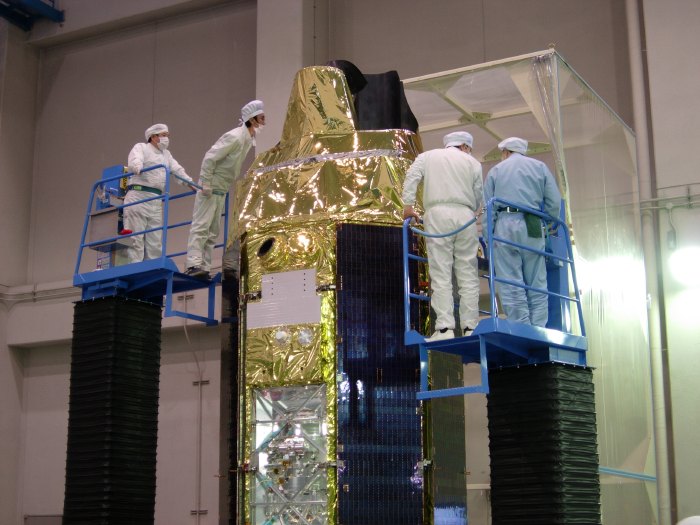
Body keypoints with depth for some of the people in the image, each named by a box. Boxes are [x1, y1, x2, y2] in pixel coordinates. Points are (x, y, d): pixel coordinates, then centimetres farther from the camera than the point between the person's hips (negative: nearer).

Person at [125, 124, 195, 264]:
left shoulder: (166, 154, 27)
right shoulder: (140, 147, 7)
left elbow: (178, 170, 19)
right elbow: (135, 161, -13)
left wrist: (192, 185, 3)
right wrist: (138, 168, -36)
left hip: (156, 201, 7)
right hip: (137, 195, -7)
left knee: (155, 240, 1)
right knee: (135, 237, -10)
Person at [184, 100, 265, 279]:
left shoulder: (249, 139, 9)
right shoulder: (235, 137, -17)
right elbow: (210, 158, -21)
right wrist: (206, 185, -21)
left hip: (221, 191, 9)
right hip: (211, 188, -9)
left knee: (213, 231, 6)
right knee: (201, 226, -12)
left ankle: (204, 267, 7)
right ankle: (194, 264, -16)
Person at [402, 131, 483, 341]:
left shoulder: (427, 156, 19)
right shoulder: (473, 163, 18)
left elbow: (411, 177, 2)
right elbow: (478, 197, 13)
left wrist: (408, 205, 1)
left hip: (437, 214, -1)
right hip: (465, 216, 1)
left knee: (441, 275, -5)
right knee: (468, 275, 4)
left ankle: (444, 328, -13)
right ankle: (470, 327, 0)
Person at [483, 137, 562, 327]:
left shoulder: (495, 171, 14)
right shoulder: (540, 167, 15)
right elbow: (554, 202, 6)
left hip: (505, 225, -1)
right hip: (532, 226, 1)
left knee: (511, 286, -4)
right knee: (537, 285, 4)